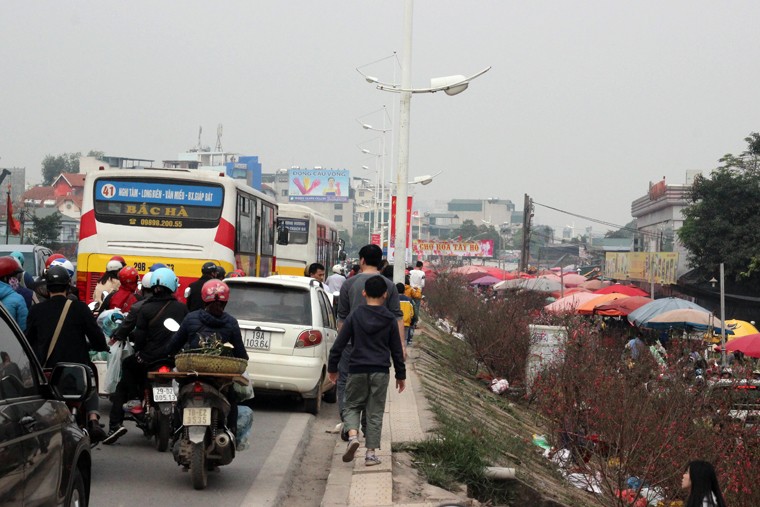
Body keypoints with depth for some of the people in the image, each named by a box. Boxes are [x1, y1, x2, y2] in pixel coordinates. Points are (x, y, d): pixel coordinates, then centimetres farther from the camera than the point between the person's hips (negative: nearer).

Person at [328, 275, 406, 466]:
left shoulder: (355, 316, -2)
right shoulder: (389, 319, 0)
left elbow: (339, 344, 0)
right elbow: (397, 350, 6)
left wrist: (332, 368, 11)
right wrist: (400, 374, 15)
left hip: (357, 370, -1)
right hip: (381, 371, 1)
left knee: (351, 405, 13)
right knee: (375, 412, 7)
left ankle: (353, 435, -13)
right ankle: (371, 452, 4)